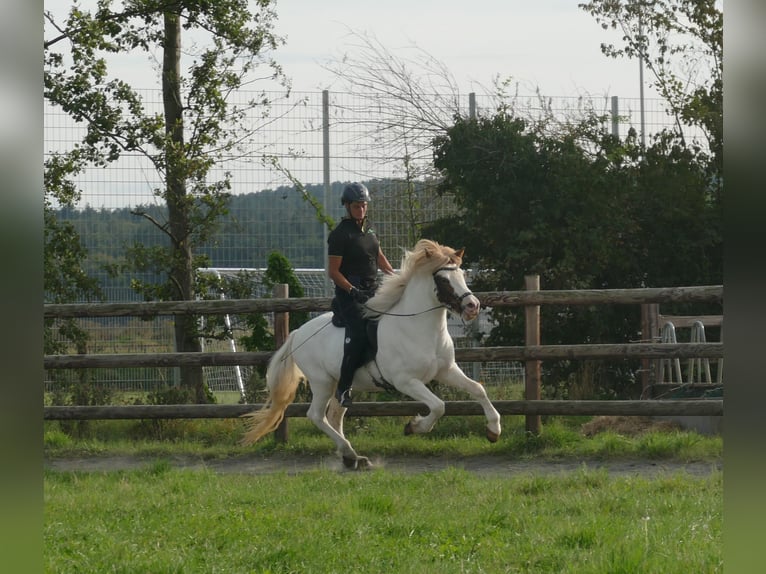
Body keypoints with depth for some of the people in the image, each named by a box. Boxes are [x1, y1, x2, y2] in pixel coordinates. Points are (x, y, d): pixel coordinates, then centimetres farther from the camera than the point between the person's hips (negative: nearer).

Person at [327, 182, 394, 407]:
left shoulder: (368, 228, 16)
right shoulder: (340, 234, -8)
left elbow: (379, 257, 29)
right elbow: (333, 271, -11)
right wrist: (352, 291, -22)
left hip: (372, 290, 8)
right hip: (349, 293, -8)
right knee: (358, 331, -27)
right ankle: (343, 387, -25)